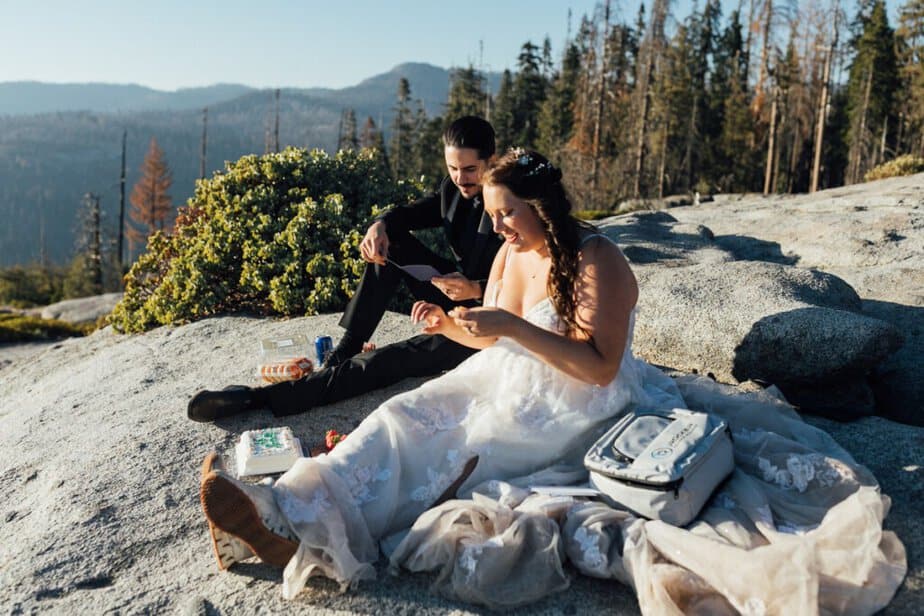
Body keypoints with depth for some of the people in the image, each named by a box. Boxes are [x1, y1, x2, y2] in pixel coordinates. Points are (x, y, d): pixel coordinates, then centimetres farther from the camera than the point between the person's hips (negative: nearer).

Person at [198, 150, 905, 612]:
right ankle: (288, 514, -30)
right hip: (508, 392, 7)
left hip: (571, 413, -7)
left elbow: (600, 367, -22)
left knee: (447, 454, -25)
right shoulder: (511, 254, 8)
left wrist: (513, 326, -28)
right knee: (406, 418, -16)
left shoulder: (598, 262, -15)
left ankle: (308, 530, -31)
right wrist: (450, 325, -3)